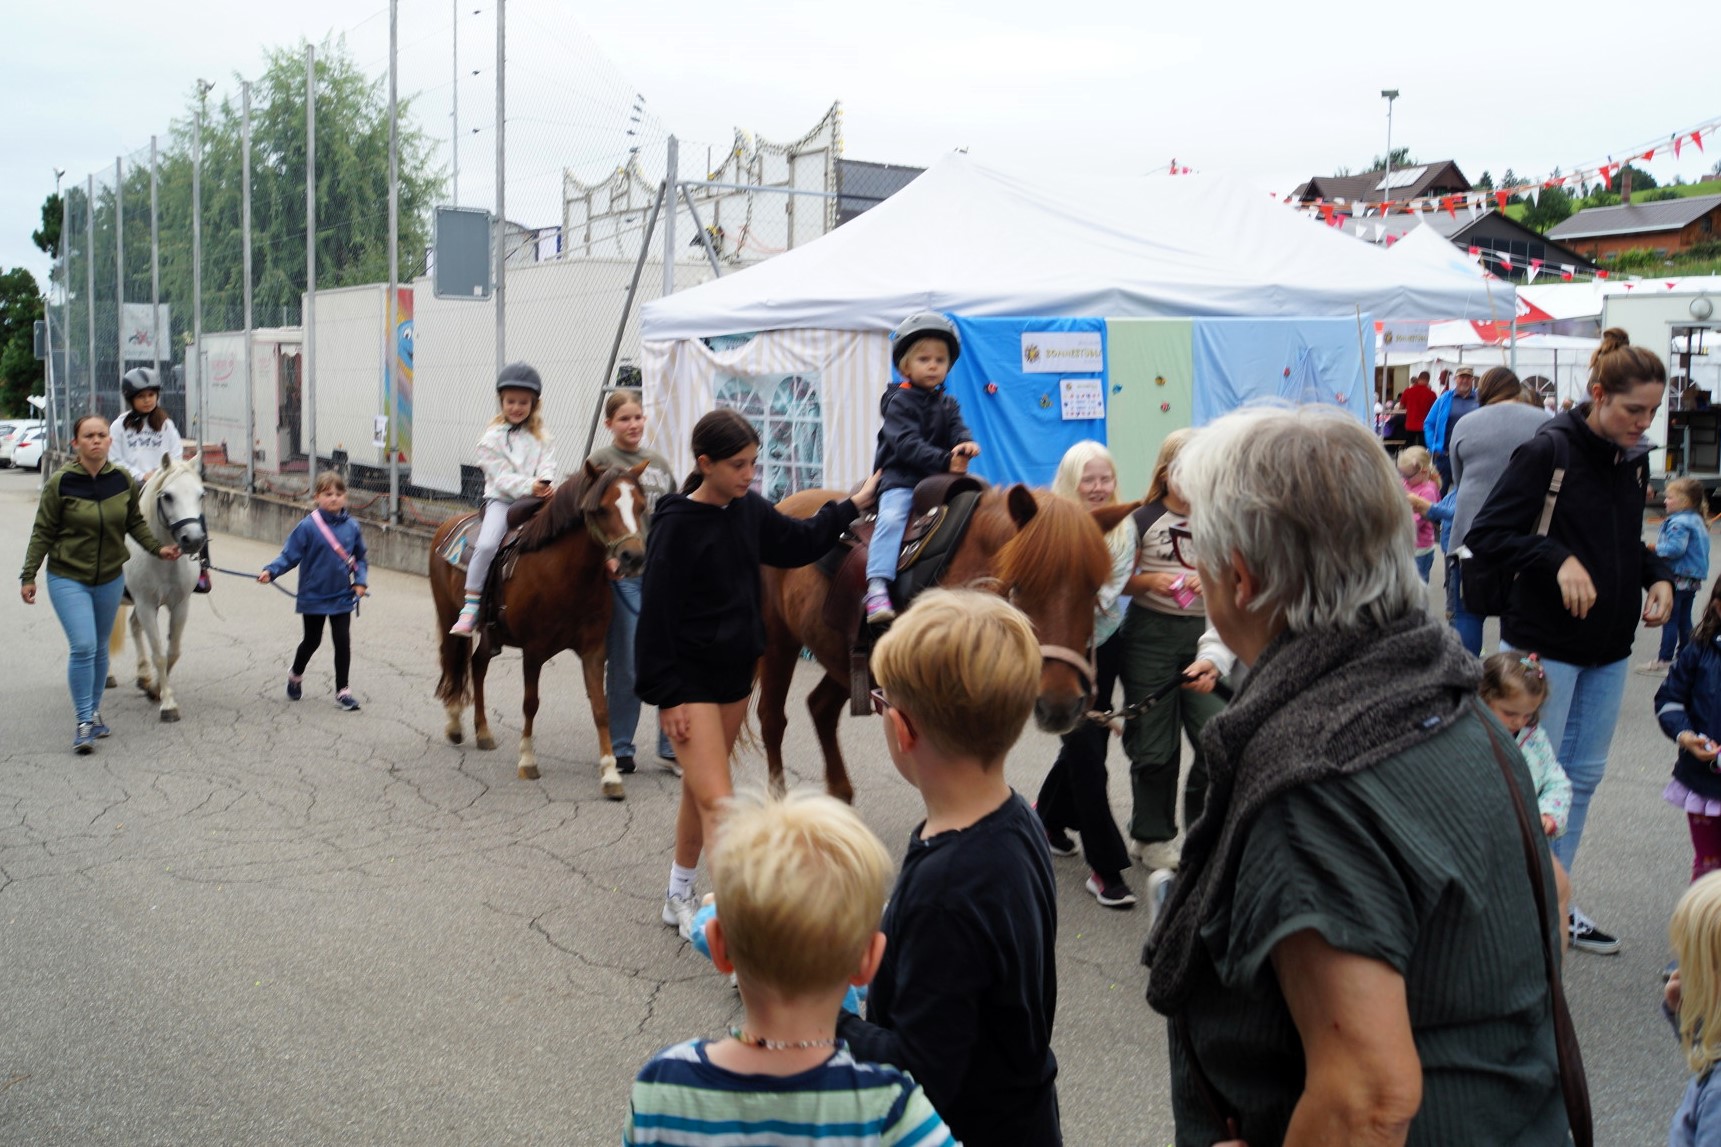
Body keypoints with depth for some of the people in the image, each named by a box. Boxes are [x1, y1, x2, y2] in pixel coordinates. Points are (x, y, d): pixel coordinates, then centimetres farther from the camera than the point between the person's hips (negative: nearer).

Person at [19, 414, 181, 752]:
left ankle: (94, 712, 31)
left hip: (111, 578, 4)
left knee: (100, 649, 14)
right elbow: (42, 533, -6)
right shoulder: (60, 483, -12)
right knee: (83, 646, -14)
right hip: (68, 578, -4)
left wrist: (157, 548, -3)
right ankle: (84, 723, -5)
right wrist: (28, 577, -7)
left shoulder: (124, 481, -3)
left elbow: (135, 523, 11)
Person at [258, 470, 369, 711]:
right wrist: (270, 571, -26)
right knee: (312, 641, 14)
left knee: (343, 642, 1)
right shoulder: (308, 526, -13)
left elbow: (360, 558, 7)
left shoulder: (352, 526, -3)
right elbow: (290, 554, -13)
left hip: (342, 598, 2)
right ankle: (296, 677, 41)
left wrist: (361, 581, -6)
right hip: (313, 598, -2)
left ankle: (343, 690, 13)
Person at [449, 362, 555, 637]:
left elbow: (547, 465, 3)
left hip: (536, 500, 3)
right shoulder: (492, 437, 3)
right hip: (502, 500, -3)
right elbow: (501, 476, -7)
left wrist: (545, 484, -20)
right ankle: (471, 605, -18)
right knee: (487, 544, -26)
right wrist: (529, 486, -21)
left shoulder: (540, 436, 13)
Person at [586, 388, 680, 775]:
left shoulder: (659, 462, 14)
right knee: (626, 666, 2)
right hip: (623, 571, -5)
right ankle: (619, 750, 15)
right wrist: (608, 554, -22)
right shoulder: (601, 460, -1)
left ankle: (672, 748, 12)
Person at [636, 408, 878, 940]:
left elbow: (799, 543, 21)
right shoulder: (677, 524, -18)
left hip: (736, 675, 7)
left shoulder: (750, 511, 2)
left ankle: (679, 898, 35)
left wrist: (855, 503, 21)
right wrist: (665, 696, -17)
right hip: (690, 681, -7)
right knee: (718, 804, -12)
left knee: (699, 791, 19)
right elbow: (656, 614, -16)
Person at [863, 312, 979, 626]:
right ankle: (877, 589, -38)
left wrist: (966, 444, -23)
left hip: (940, 479, 7)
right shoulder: (899, 401, -4)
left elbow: (958, 429, 3)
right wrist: (944, 460, -28)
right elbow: (907, 444, -17)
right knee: (891, 519, -29)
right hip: (900, 476, -7)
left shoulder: (947, 405, 18)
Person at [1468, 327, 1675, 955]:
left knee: (1584, 775, 14)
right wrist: (1559, 560, -27)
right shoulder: (1548, 450, -16)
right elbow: (1484, 533, -18)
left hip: (1608, 644, 8)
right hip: (1546, 642, -8)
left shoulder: (1633, 458, 7)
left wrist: (1658, 576, 2)